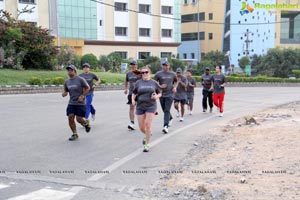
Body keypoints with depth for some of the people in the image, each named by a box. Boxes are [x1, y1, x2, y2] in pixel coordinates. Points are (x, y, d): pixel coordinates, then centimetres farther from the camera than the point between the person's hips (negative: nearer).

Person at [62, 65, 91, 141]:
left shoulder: (80, 79, -10)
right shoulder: (67, 82, 7)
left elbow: (87, 88, -5)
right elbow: (66, 91, 17)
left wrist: (82, 96, -14)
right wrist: (64, 93, -7)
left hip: (80, 103, -5)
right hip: (71, 103, 5)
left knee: (79, 119, -7)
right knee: (70, 118, -6)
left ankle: (86, 123, 29)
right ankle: (75, 134, 9)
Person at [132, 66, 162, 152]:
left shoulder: (154, 82, 2)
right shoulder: (138, 83, 3)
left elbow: (160, 93, 11)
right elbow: (134, 93, 10)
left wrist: (157, 96, -11)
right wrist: (133, 99, -9)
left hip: (151, 106, -2)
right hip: (140, 107, 2)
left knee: (148, 124, -13)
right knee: (141, 127, 4)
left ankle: (146, 144, 0)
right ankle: (148, 135, 39)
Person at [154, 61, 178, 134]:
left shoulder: (172, 74, 5)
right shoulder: (158, 74, -1)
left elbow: (176, 81, 23)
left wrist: (175, 87, 5)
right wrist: (160, 86, -15)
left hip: (169, 94, -1)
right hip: (161, 94, 2)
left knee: (167, 110, -12)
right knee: (164, 110, 14)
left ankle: (165, 126, -16)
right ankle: (170, 118, 44)